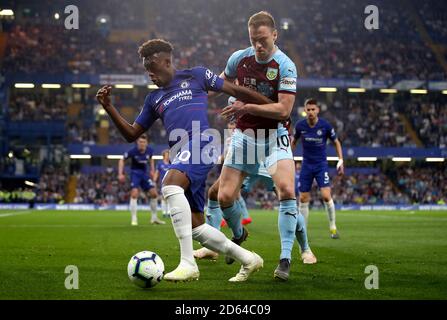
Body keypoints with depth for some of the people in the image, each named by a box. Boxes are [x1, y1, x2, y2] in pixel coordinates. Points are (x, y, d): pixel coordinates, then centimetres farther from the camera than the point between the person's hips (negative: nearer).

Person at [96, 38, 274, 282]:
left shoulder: (195, 76, 13)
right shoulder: (154, 99, 27)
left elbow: (237, 91, 14)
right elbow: (131, 134, 26)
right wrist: (109, 108, 13)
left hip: (201, 142, -7)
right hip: (181, 156, 7)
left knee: (170, 185, -34)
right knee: (195, 227, 1)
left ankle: (188, 263, -36)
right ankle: (247, 259, 19)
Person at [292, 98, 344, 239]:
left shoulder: (325, 125, -11)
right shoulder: (300, 125, -6)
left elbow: (336, 142, 4)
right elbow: (294, 141, 13)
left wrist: (341, 160, -2)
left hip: (321, 164, -2)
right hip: (306, 165, 2)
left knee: (326, 196, -17)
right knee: (303, 199, 0)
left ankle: (333, 227, 1)